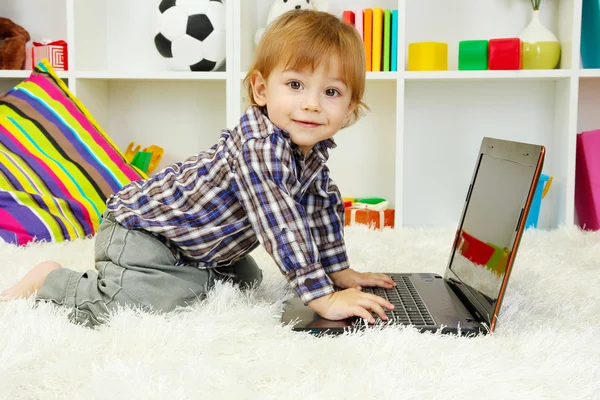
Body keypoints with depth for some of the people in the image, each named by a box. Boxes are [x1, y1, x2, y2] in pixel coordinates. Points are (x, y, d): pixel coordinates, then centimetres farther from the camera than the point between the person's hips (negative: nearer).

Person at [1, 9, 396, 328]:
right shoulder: (259, 145, -34)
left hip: (200, 239, 9)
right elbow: (279, 224, -39)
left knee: (247, 278, 20)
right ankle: (50, 279, 3)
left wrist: (340, 270, 10)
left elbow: (324, 204, 11)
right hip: (138, 226, -9)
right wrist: (322, 297, -38)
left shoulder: (314, 149, -4)